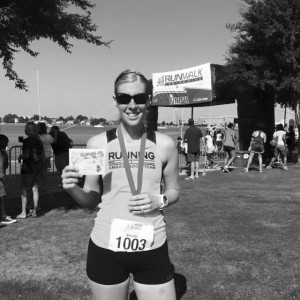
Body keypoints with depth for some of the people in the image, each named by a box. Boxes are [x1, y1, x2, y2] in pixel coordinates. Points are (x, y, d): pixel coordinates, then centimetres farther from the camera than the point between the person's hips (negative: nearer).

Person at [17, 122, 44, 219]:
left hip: (28, 168, -6)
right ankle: (34, 211, 13)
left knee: (25, 190, 2)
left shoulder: (27, 141, -13)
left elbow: (26, 155, -20)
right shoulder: (39, 141, 7)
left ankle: (23, 213, 6)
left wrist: (20, 157, -1)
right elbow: (43, 155, 10)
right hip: (38, 168, 6)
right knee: (35, 189, 10)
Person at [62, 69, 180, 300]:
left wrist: (159, 201, -12)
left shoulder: (165, 144, -4)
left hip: (153, 250, 0)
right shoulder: (98, 144, -4)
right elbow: (91, 199, 5)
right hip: (105, 249, 0)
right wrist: (73, 189, -16)